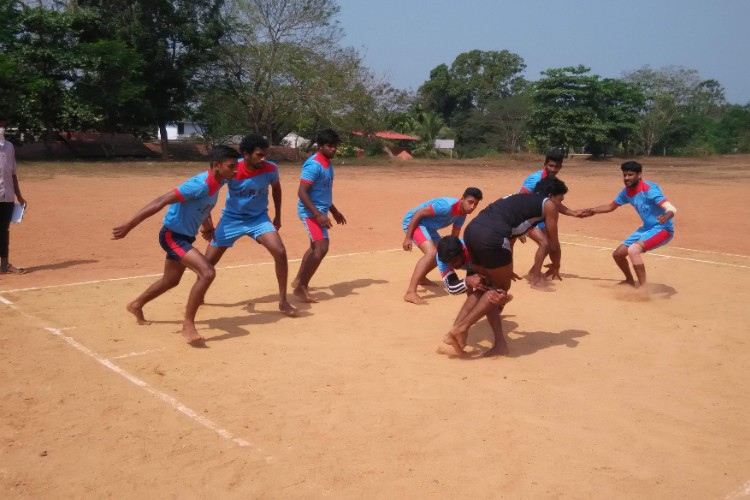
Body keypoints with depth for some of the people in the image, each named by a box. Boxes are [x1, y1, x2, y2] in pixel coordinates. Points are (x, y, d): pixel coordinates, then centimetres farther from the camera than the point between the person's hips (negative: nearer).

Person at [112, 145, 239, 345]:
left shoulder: (217, 181, -3)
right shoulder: (200, 185, -29)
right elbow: (161, 202, -32)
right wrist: (129, 226, -34)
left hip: (185, 236, 10)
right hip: (172, 236, -9)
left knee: (171, 281, 26)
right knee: (207, 272, -25)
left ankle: (137, 305, 50)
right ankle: (188, 324, -14)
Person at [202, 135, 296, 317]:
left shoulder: (270, 169, -19)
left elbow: (276, 188, 6)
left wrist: (277, 216, 10)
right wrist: (206, 222, -14)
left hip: (259, 218, 1)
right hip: (232, 218, -1)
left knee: (280, 253, -18)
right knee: (208, 261, 1)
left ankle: (283, 301, -4)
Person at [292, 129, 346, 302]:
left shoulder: (328, 163, 10)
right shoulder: (314, 165, -19)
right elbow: (302, 192, -24)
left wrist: (334, 211, 24)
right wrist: (318, 215, -30)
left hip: (319, 211, 10)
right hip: (311, 212, -10)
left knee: (316, 247, 20)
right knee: (321, 247, -17)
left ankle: (299, 281, 34)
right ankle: (301, 287, -10)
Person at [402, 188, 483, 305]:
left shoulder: (462, 215, -1)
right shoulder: (447, 206, -29)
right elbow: (418, 213, -27)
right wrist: (408, 238, -25)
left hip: (427, 226, 10)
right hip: (412, 220, -10)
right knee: (432, 253, -28)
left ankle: (420, 278, 42)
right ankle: (410, 293, -33)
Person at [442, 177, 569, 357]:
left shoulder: (521, 198, 35)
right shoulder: (548, 205, 14)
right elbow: (553, 245, 17)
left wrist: (505, 270, 53)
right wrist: (555, 267, 38)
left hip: (472, 229, 7)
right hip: (490, 237, -7)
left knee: (486, 286, 23)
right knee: (500, 289, 12)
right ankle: (461, 328, 5)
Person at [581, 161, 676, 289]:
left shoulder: (649, 189, -24)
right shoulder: (627, 191, -1)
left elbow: (672, 209, -34)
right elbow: (611, 206, 18)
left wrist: (666, 216, -56)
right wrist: (593, 210, 9)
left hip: (662, 229, -8)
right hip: (647, 228, 9)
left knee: (633, 250, -32)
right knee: (617, 254, 13)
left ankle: (643, 289, -25)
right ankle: (630, 281, 39)